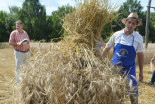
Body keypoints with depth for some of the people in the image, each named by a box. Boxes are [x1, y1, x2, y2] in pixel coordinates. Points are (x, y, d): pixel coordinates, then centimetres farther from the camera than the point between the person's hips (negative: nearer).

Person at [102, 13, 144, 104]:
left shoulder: (138, 38, -5)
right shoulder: (116, 35, -5)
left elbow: (140, 55, 0)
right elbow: (107, 48, 4)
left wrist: (141, 72, 1)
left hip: (129, 67, -1)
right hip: (115, 66, 1)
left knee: (133, 89, -7)